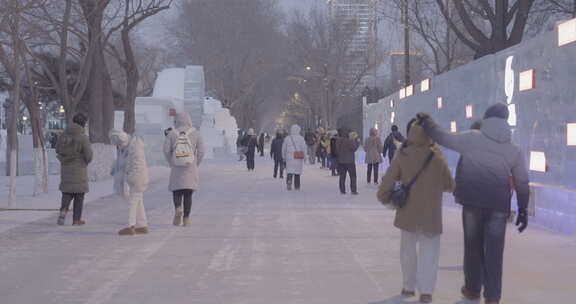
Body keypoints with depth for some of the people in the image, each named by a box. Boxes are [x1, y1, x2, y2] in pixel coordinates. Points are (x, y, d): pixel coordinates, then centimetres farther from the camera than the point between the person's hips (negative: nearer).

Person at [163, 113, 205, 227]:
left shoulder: (172, 134, -2)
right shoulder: (195, 133, -2)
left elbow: (166, 150, -7)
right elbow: (201, 151, -5)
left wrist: (172, 164, 5)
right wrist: (196, 165, 7)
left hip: (176, 169, 0)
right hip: (191, 169, 0)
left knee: (177, 191, 11)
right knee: (188, 194, 8)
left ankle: (178, 209, -16)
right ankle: (186, 218, 5)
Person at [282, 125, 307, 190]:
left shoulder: (287, 138, 4)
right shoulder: (301, 138, -2)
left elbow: (284, 149, 7)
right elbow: (304, 148, -5)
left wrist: (284, 157, 17)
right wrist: (304, 156, 3)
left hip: (289, 157, 0)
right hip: (298, 158, 0)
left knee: (289, 171, 0)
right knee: (297, 171, 11)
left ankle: (289, 181, -28)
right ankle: (297, 186, 16)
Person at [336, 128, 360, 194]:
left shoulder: (338, 141, -1)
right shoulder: (349, 141, -18)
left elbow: (337, 151, 7)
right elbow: (354, 148, -11)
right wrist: (357, 142, 1)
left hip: (341, 161, 5)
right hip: (350, 161, -4)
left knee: (342, 176, 10)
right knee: (353, 176, 6)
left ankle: (342, 190, 9)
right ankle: (353, 190, 3)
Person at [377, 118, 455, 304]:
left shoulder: (402, 155, -10)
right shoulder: (437, 157, -11)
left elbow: (388, 180, -8)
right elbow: (449, 185, -1)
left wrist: (384, 196, 9)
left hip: (408, 211, 2)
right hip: (431, 213, -2)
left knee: (408, 249, 17)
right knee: (429, 251, 6)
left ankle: (408, 287, 24)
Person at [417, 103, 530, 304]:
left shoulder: (471, 139, 0)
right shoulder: (514, 150, 8)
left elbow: (442, 137, 3)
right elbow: (522, 183, 9)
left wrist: (427, 122, 19)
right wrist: (523, 210, 15)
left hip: (473, 202, -1)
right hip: (499, 205, 1)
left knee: (473, 246, 13)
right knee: (494, 250, 4)